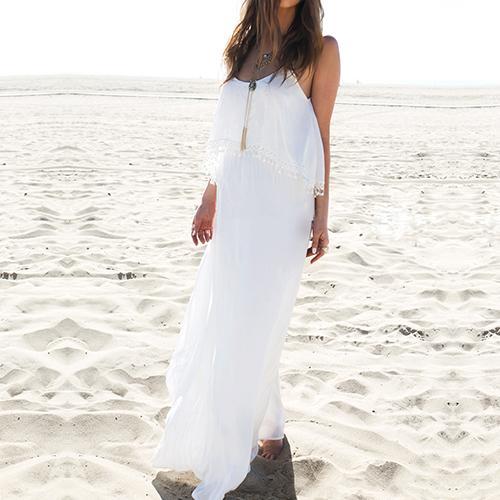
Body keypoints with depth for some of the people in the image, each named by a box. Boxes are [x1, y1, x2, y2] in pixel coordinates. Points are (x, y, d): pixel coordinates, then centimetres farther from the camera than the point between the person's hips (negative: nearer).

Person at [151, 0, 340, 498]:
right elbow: (226, 138, 15)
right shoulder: (244, 46, 13)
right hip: (235, 204, 5)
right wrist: (209, 200, 13)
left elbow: (321, 137, -2)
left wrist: (321, 214, -6)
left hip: (283, 205, -5)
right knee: (219, 323, 9)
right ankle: (269, 425, 31)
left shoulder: (320, 49, 0)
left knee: (249, 330, -4)